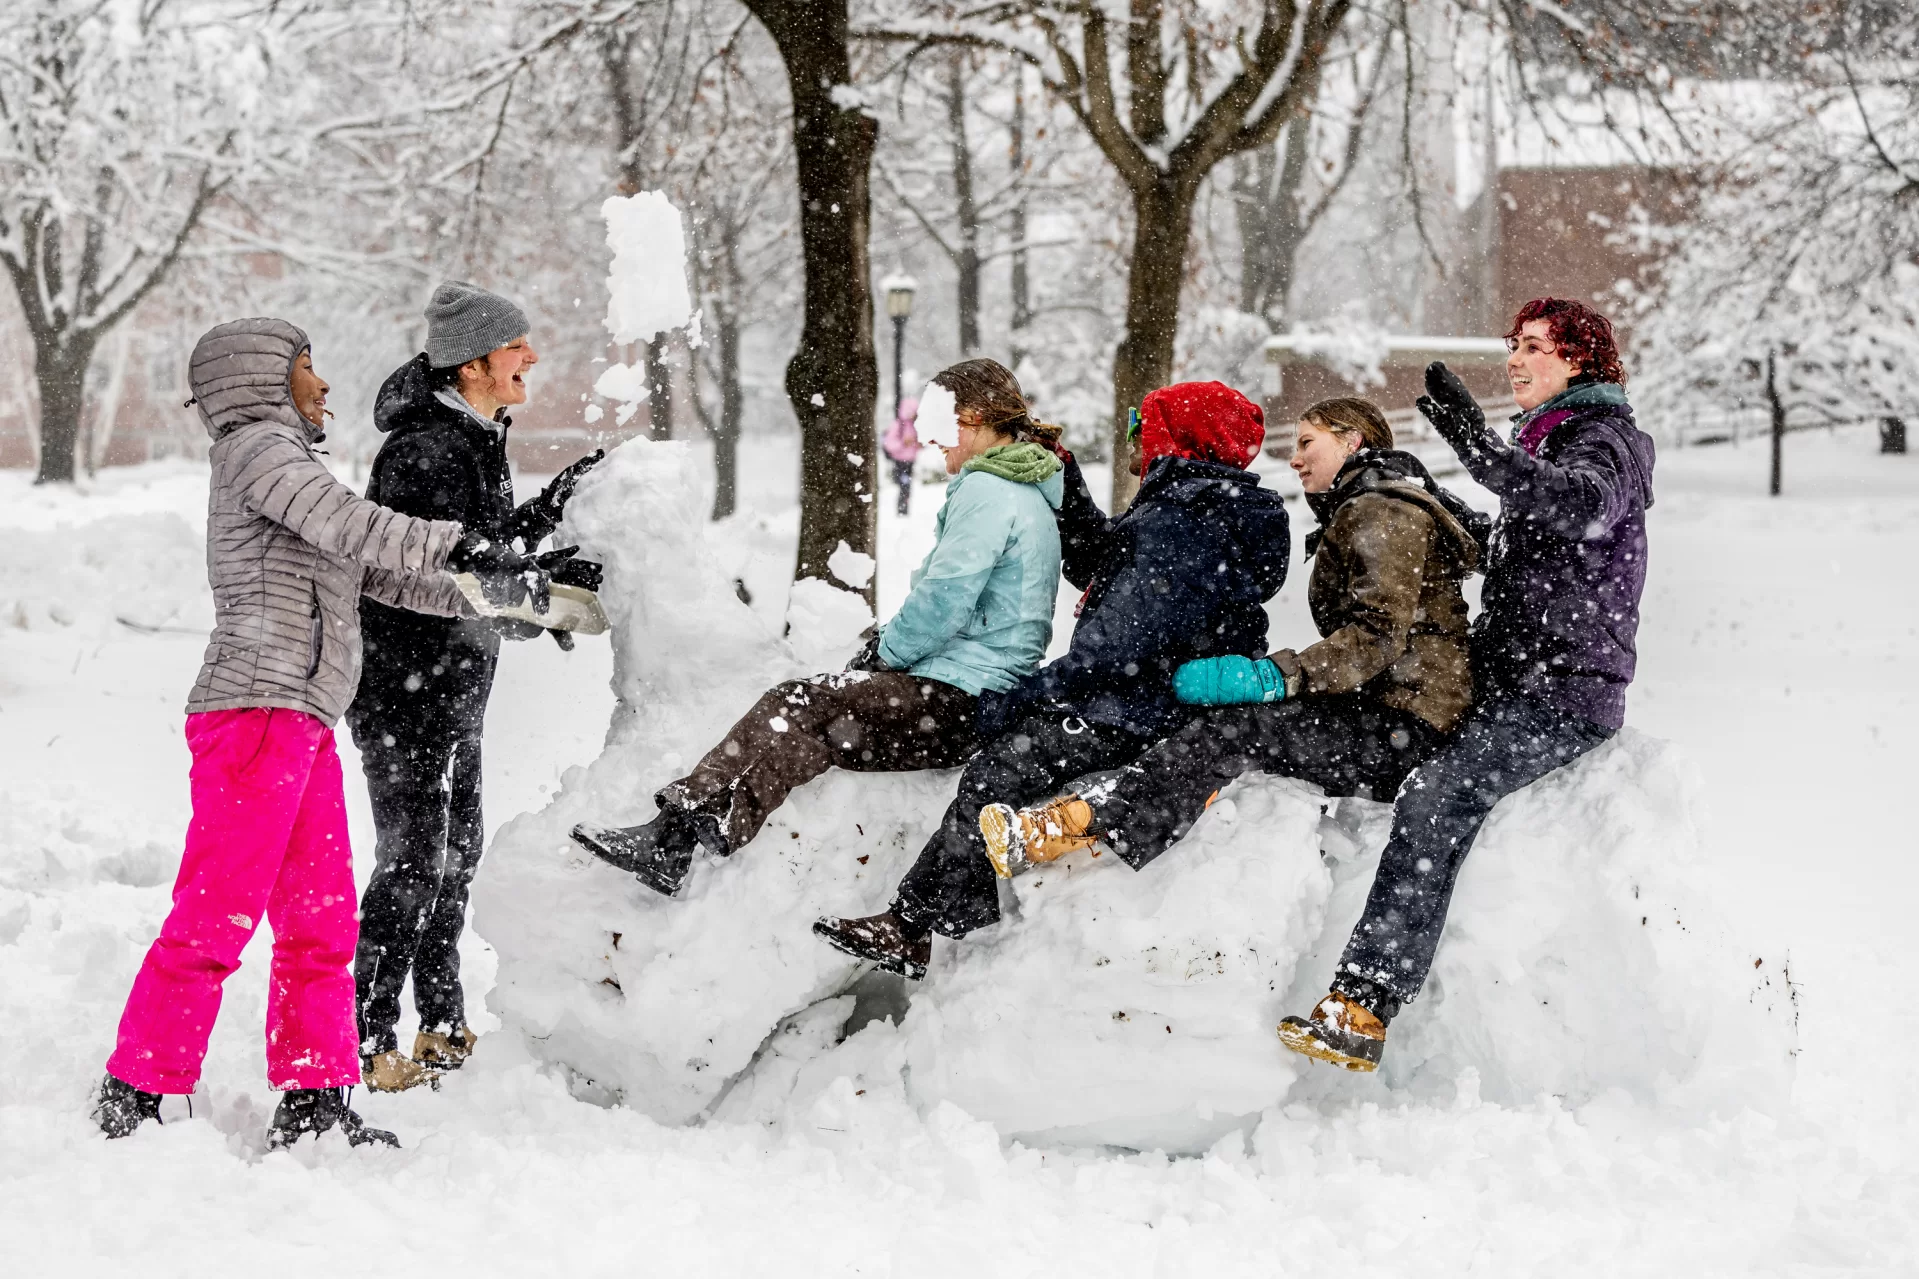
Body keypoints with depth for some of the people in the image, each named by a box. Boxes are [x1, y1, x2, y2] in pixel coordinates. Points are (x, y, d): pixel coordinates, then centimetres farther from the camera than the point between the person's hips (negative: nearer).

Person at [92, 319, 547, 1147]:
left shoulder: (283, 462, 27)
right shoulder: (259, 447, -2)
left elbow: (376, 572, 26)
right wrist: (463, 548, -17)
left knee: (321, 923, 9)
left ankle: (314, 1101, 12)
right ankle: (136, 1096, -5)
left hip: (302, 724, 10)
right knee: (216, 917, -10)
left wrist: (490, 594, 22)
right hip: (258, 710, -10)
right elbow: (350, 524, -17)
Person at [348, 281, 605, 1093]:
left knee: (456, 850, 18)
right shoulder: (424, 453, -21)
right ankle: (368, 1042, 0)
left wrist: (552, 506, 8)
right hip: (405, 686, -10)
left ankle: (443, 1027, 30)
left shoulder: (477, 440, 11)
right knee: (413, 859, -8)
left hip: (456, 686, 10)